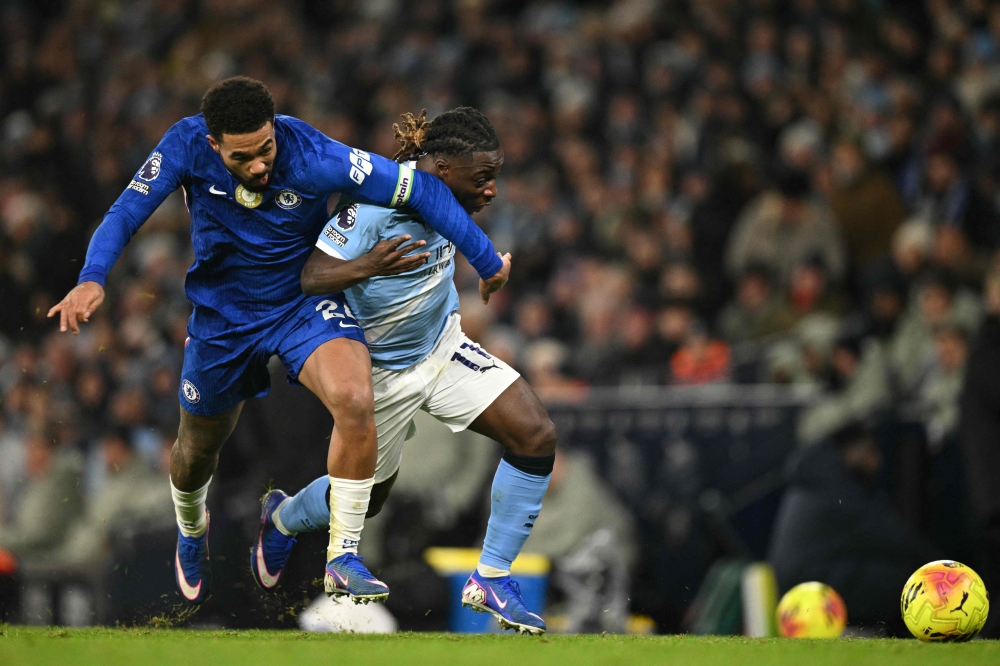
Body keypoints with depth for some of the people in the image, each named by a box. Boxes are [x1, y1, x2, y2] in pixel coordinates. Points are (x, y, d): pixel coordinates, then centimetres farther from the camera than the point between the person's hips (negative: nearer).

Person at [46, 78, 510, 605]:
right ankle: (191, 531, 57)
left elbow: (421, 189, -23)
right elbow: (125, 215, -18)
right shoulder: (186, 146, -23)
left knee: (354, 400, -33)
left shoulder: (313, 157, -29)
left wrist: (488, 263, -17)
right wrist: (92, 279, -38)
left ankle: (343, 555, -18)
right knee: (196, 452, 19)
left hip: (306, 302, -2)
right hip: (222, 316, 2)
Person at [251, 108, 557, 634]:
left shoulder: (445, 191, -8)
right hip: (381, 369, -6)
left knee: (536, 436, -14)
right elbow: (311, 277, -34)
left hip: (442, 343, 6)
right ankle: (283, 517, 49)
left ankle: (491, 580, -3)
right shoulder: (374, 204, -31)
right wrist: (367, 265, -50)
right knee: (366, 497, 12)